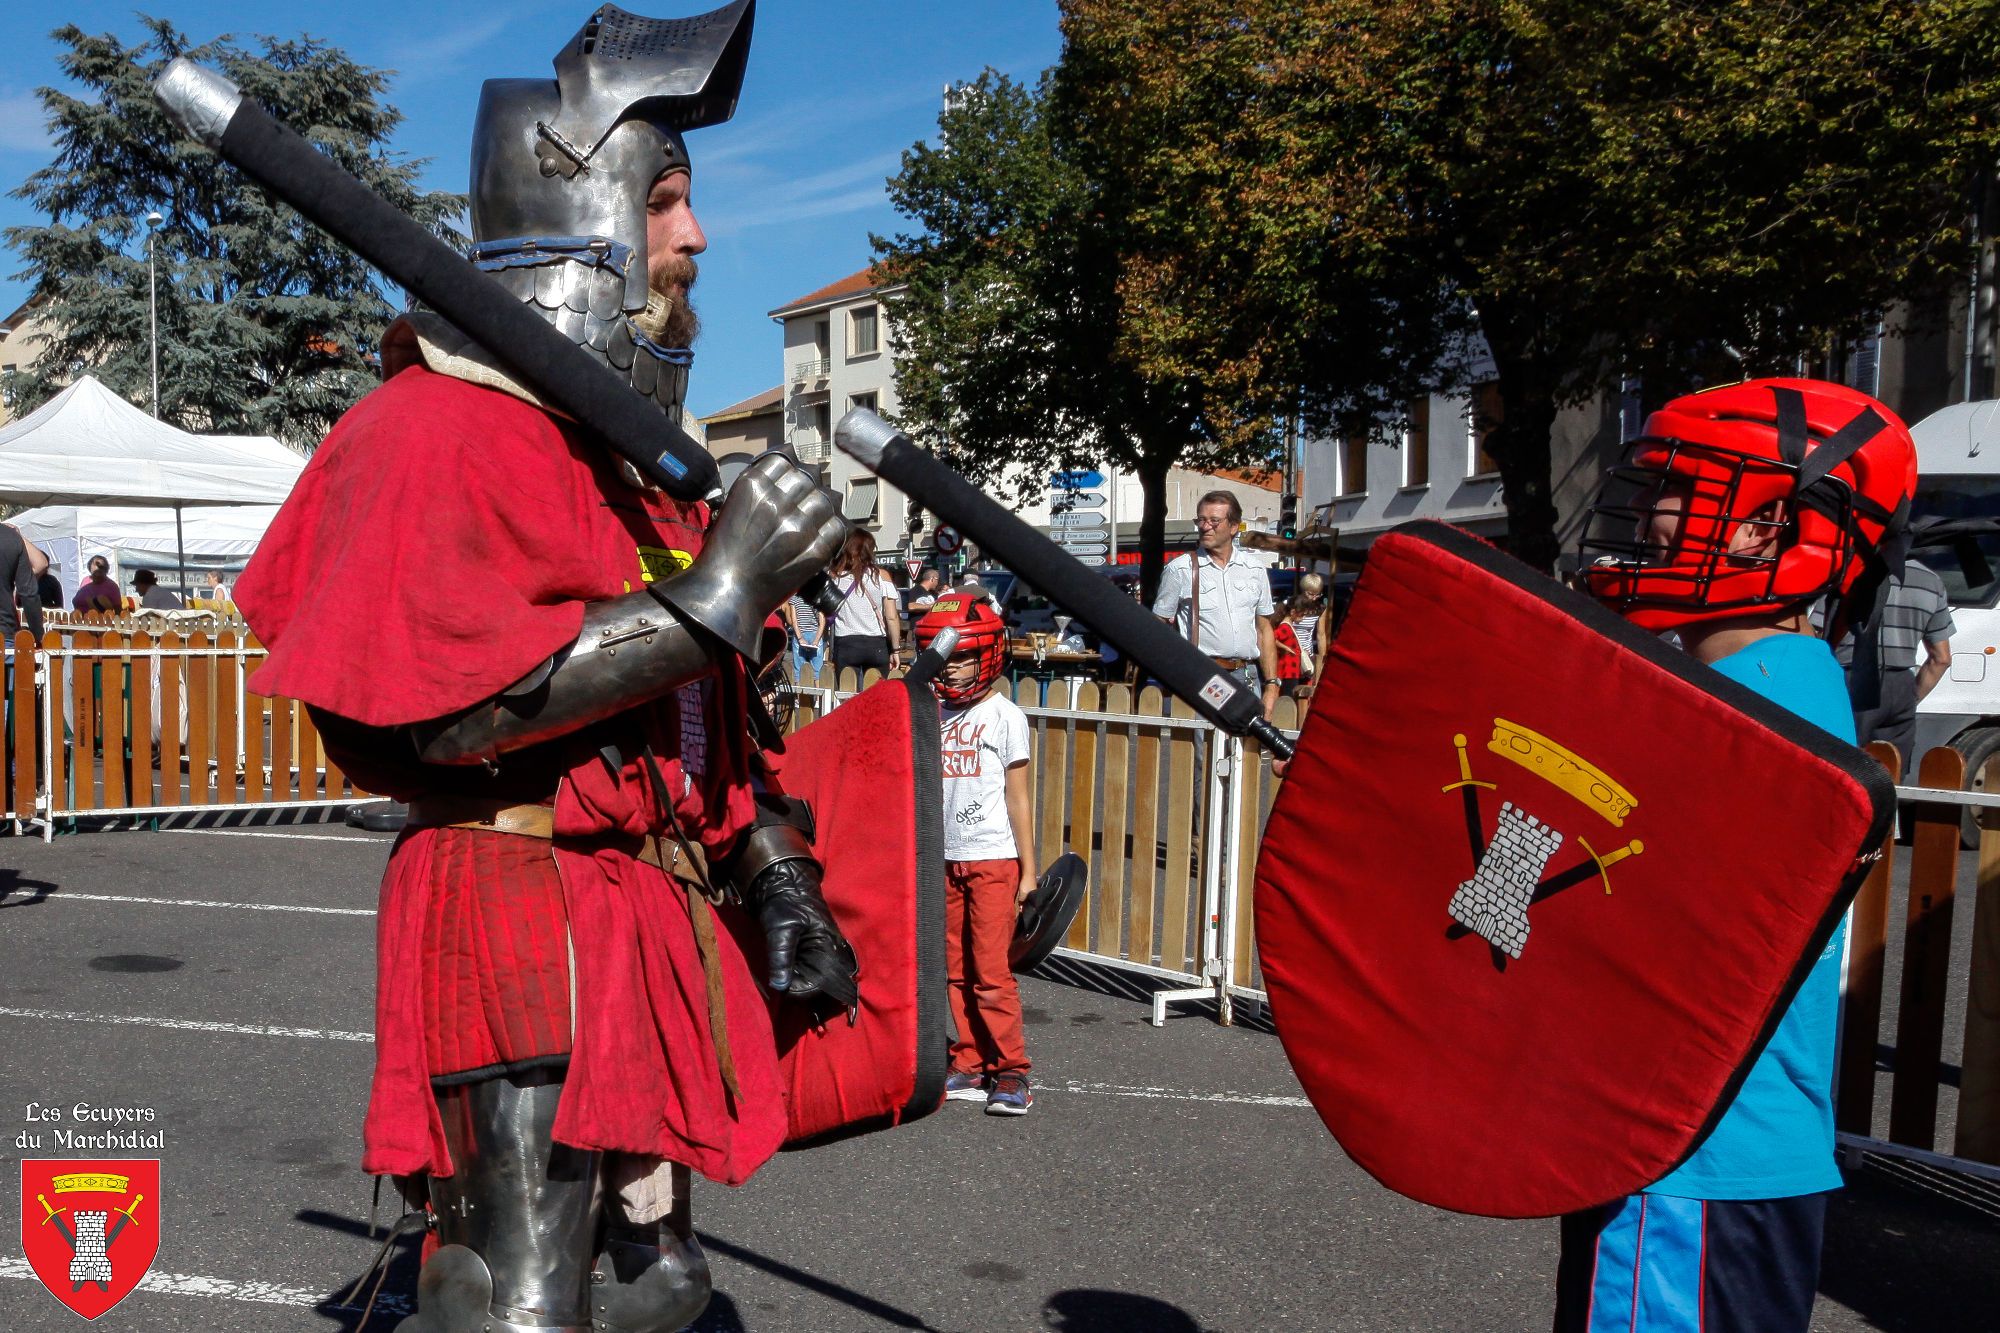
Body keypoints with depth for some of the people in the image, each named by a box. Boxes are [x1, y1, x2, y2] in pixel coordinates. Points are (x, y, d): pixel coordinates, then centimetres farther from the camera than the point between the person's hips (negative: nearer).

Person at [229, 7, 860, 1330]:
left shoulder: (624, 438, 17)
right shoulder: (440, 428, -12)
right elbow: (437, 710, -24)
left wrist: (773, 873, 12)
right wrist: (710, 596, -23)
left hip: (649, 916, 9)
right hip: (524, 914, -9)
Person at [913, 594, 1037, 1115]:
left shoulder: (1005, 716, -4)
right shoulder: (935, 716, 9)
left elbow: (1019, 798, -3)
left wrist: (1029, 870, -5)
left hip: (994, 860, -5)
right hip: (947, 860, 5)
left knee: (991, 970, -6)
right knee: (957, 971, 7)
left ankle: (1011, 1071, 5)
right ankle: (971, 1066, 16)